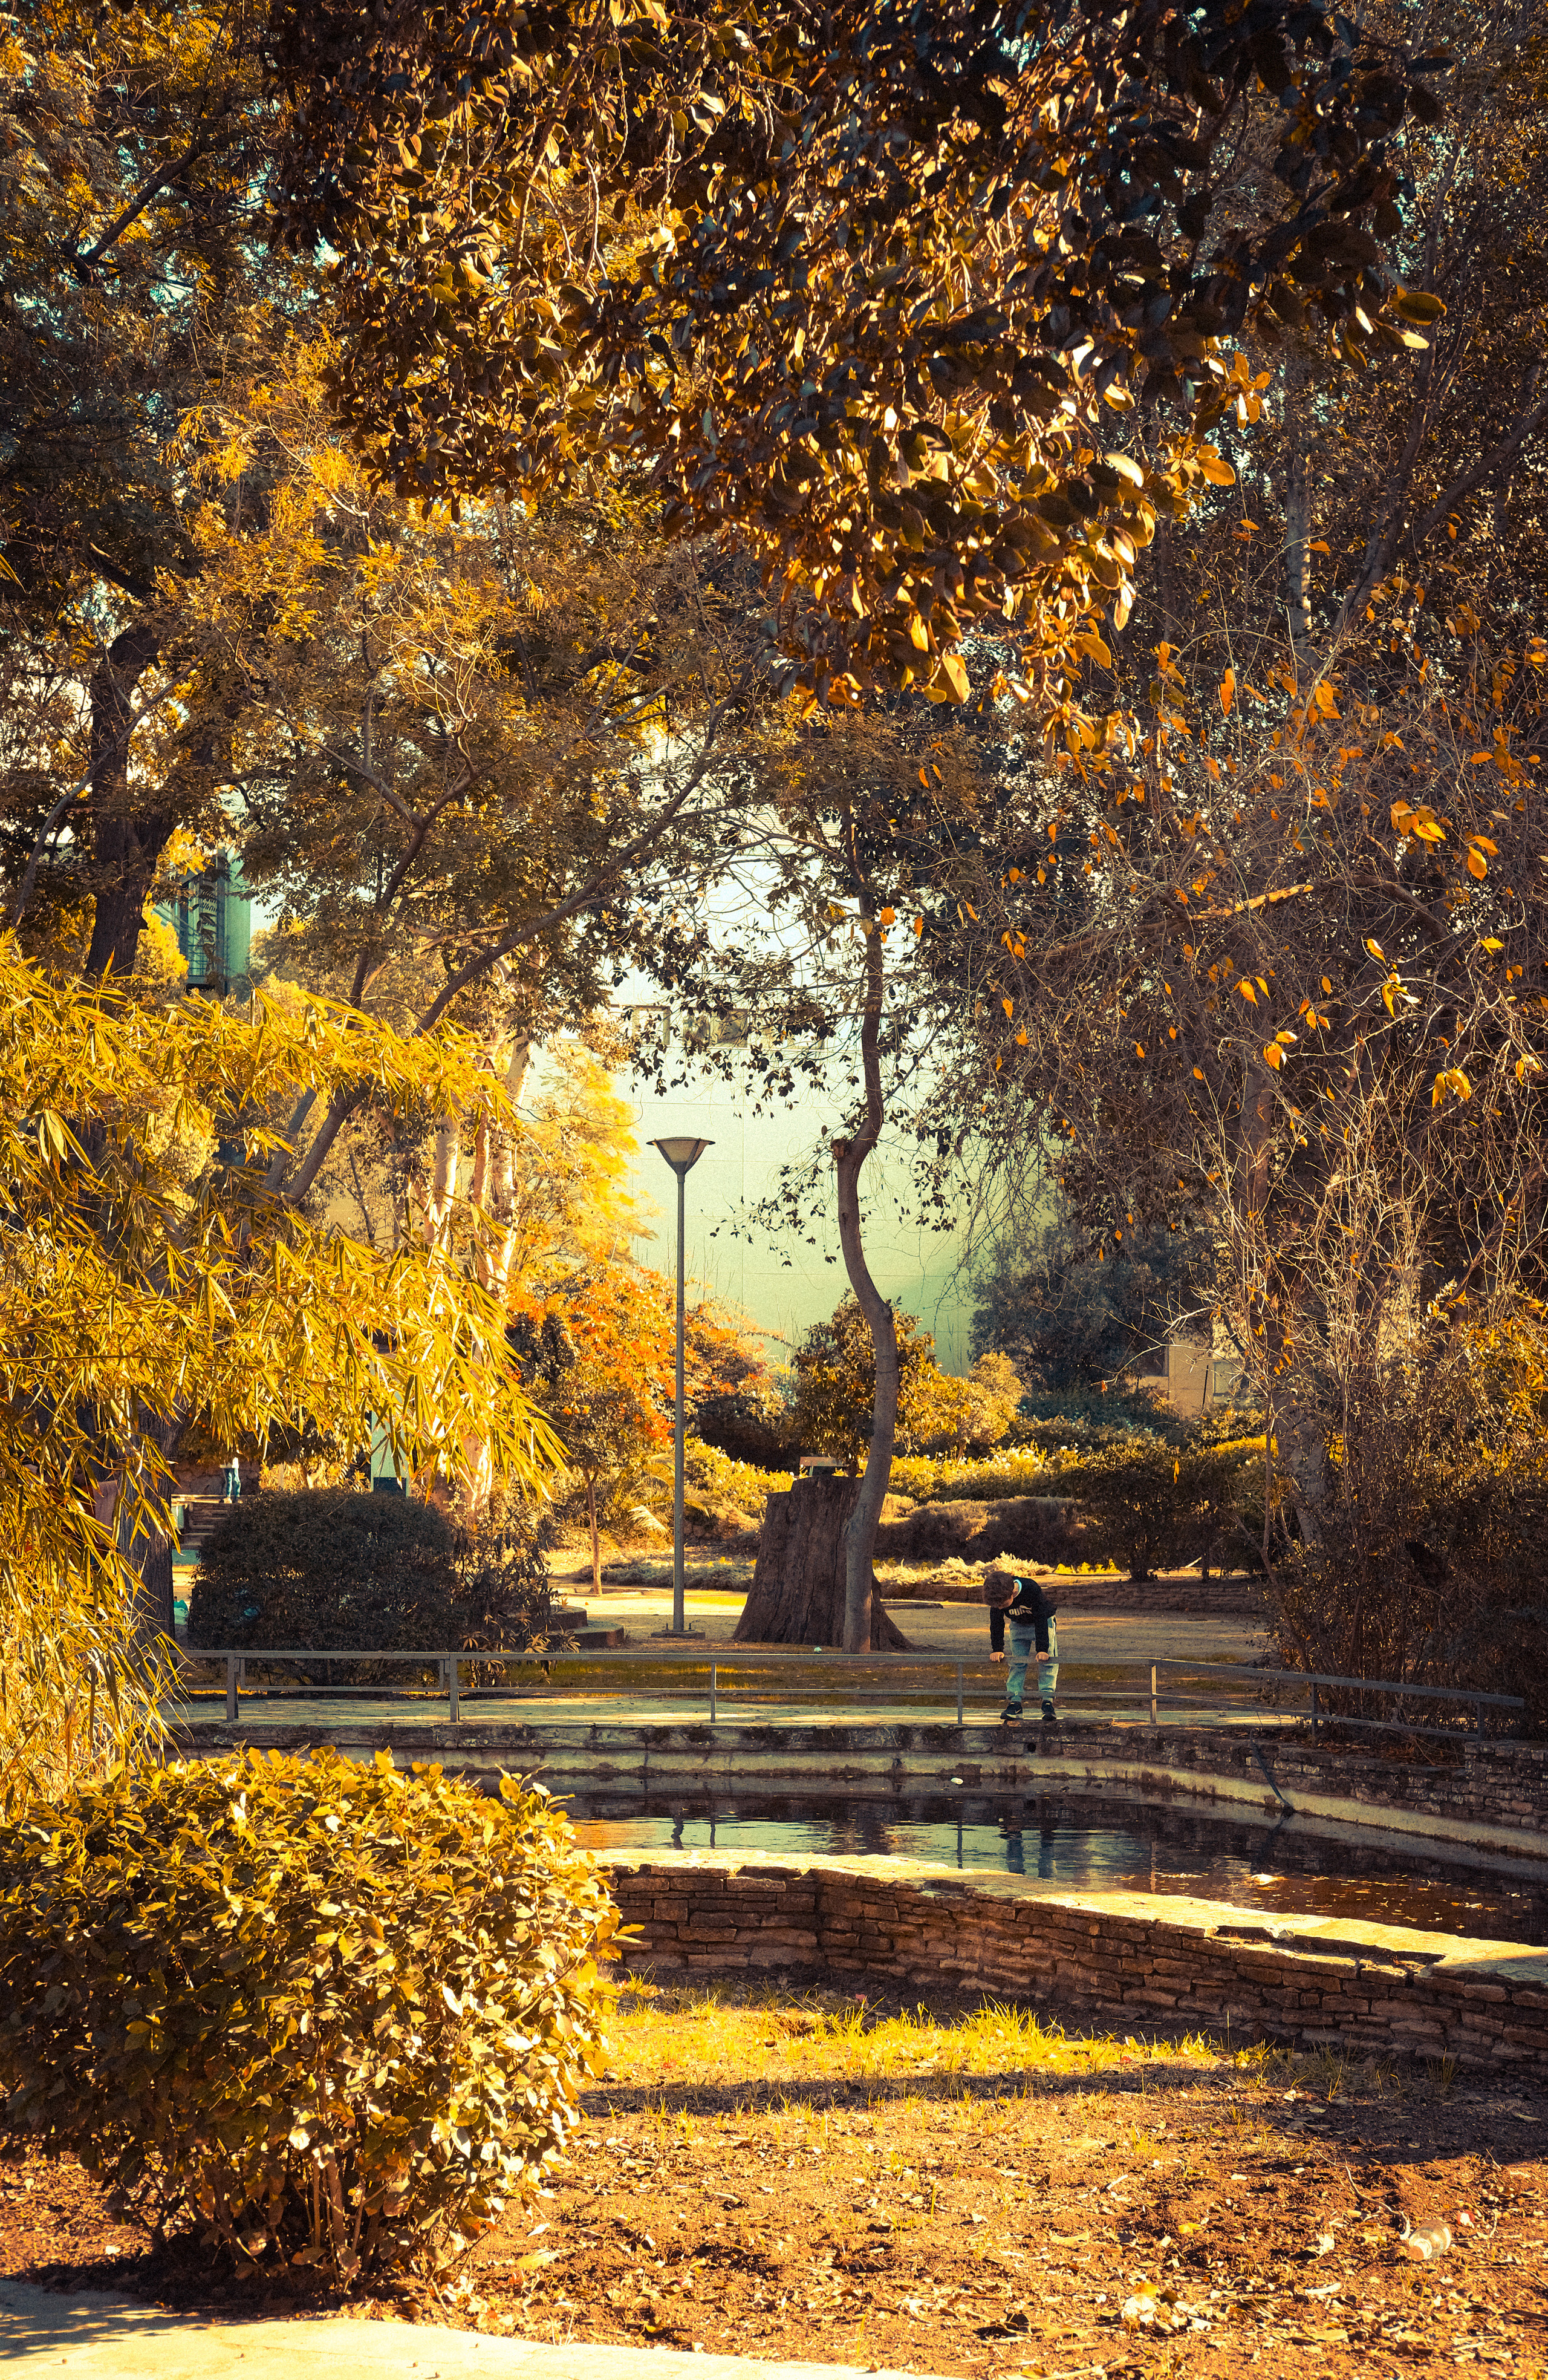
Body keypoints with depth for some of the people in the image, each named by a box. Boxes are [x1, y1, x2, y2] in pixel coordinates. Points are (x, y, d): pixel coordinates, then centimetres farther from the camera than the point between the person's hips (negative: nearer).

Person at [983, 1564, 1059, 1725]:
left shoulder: (1032, 1589, -39)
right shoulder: (997, 1598, -26)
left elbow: (1041, 1620, -33)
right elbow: (996, 1624, -14)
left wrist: (1043, 1649, -34)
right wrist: (997, 1650, -22)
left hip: (1043, 1623, -3)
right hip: (1019, 1626, 3)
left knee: (1047, 1662, -12)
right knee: (1016, 1664, -5)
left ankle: (1048, 1701, -12)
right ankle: (1014, 1702, -4)